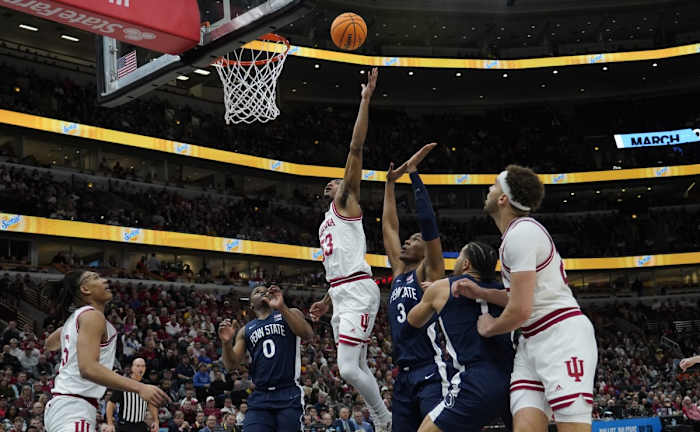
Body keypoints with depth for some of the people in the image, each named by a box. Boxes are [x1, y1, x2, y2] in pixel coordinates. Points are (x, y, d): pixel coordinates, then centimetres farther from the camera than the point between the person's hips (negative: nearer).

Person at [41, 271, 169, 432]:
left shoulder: (74, 319, 18)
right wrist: (139, 387, -30)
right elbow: (88, 368, -25)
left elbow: (50, 344, 39)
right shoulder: (93, 316, -11)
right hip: (74, 408, -11)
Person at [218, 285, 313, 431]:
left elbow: (307, 334, -11)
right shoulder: (245, 330, 19)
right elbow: (231, 365, 12)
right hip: (260, 397, 3)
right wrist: (226, 343, -9)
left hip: (289, 394, -2)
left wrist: (282, 308, -23)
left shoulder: (290, 314, 9)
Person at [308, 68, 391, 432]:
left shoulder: (347, 201, 5)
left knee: (349, 368, -15)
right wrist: (327, 301, 28)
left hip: (357, 292, -9)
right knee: (355, 369, 10)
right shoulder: (327, 222, 28)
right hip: (341, 296, 9)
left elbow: (356, 148, -5)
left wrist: (365, 101, -8)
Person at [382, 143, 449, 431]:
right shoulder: (399, 272, 17)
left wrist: (413, 174, -9)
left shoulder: (430, 273, -1)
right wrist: (390, 182, 24)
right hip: (404, 377, 8)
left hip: (432, 374, -8)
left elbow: (428, 222, -12)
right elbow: (389, 226, 22)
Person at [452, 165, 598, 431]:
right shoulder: (521, 231, 18)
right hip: (532, 341, 9)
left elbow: (520, 311, -18)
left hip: (562, 335, -9)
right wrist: (480, 293, 16)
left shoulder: (521, 232, -14)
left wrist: (488, 329, 1)